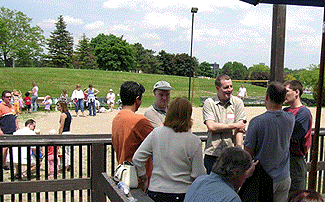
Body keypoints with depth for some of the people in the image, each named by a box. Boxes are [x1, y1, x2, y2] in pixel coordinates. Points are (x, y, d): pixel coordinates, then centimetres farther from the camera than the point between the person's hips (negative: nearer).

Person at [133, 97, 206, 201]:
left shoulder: (156, 133, -5)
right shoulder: (193, 141, -12)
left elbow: (137, 158, -2)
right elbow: (198, 175, -10)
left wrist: (144, 178, 11)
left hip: (155, 192, 2)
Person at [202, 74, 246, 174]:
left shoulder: (238, 102, 5)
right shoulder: (209, 103, 0)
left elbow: (240, 128, -2)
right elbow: (211, 127, -12)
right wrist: (234, 125, -8)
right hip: (212, 154, -1)